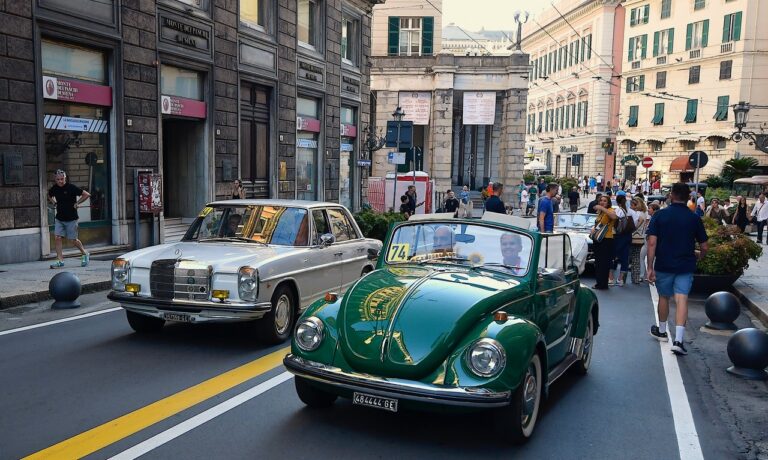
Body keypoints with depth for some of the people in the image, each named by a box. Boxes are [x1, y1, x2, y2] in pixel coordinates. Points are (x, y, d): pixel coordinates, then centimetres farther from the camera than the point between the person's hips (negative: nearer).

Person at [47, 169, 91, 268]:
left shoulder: (71, 187, -13)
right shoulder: (54, 188, 2)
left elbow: (87, 195, -10)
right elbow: (49, 196, 26)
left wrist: (77, 203, -9)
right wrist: (54, 203, 10)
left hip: (71, 219, -5)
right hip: (59, 218, 5)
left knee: (73, 240, 2)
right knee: (58, 238, -5)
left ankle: (85, 254, 25)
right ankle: (60, 260, 0)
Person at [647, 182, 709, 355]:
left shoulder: (660, 215, -6)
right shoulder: (694, 218, -1)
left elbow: (652, 243, -12)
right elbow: (704, 247, 1)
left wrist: (650, 267, -9)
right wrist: (699, 257, 24)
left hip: (663, 265, 0)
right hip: (685, 266, 0)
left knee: (664, 297, 17)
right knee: (682, 299, -4)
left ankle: (661, 331, 34)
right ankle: (679, 340, -15)